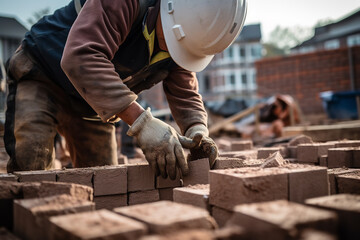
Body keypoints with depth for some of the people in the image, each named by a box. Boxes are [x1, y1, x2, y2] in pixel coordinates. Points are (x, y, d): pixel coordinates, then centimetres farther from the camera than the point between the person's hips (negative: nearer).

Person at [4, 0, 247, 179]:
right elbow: (80, 58, -45)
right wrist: (142, 122, -51)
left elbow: (185, 94, -5)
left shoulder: (187, 38, -9)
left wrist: (198, 131, -28)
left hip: (94, 108, 6)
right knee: (30, 167, -22)